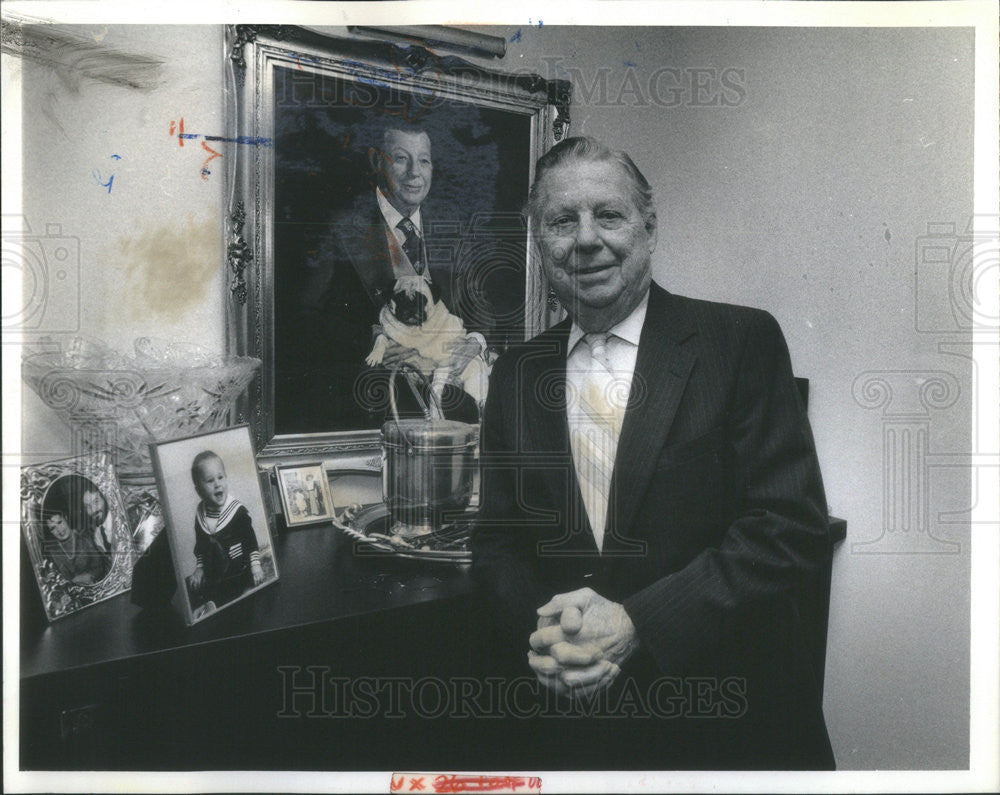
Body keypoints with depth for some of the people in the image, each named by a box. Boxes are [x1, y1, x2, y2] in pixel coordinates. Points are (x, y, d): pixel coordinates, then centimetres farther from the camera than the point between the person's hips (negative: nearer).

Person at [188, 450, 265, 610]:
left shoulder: (238, 510, -13)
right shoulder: (200, 514, 1)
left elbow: (251, 540, -7)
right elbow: (199, 545, 13)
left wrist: (255, 564, -11)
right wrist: (199, 568, 9)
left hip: (239, 576, -4)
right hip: (212, 578, 4)